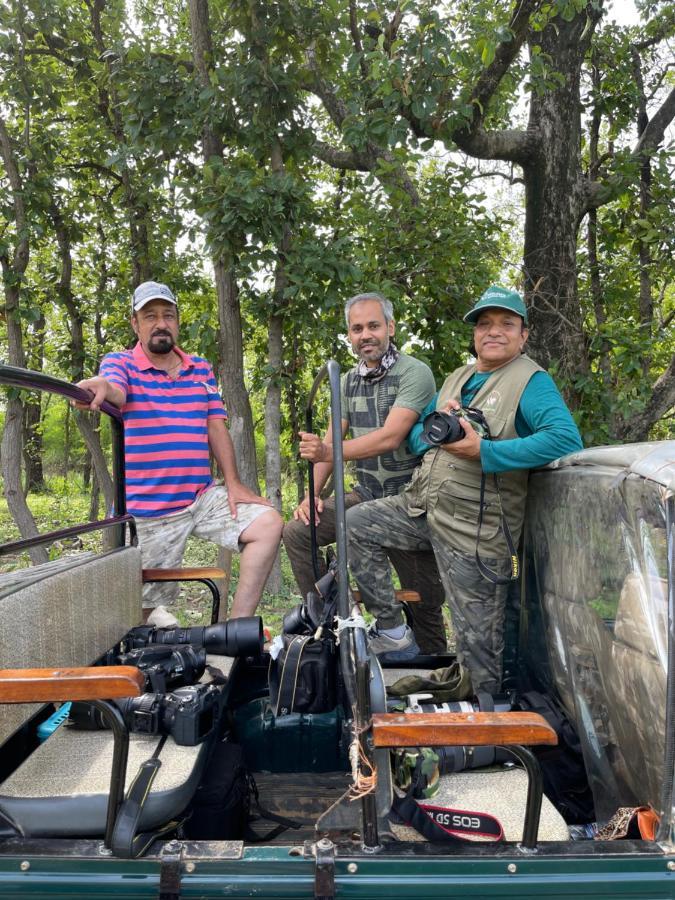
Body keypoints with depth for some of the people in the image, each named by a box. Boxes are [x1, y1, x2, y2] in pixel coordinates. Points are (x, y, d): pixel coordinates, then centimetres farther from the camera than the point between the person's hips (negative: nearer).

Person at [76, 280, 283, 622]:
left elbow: (216, 427, 8)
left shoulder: (201, 369, 12)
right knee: (141, 605, 1)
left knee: (269, 523, -15)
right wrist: (100, 387, -50)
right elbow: (115, 392, -24)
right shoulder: (119, 363, 0)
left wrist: (233, 483, -5)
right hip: (145, 508, -3)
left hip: (202, 497, 4)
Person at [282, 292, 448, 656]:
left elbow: (390, 437, -24)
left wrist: (328, 452, -35)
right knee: (297, 532, -9)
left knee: (425, 602, 1)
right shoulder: (348, 381, 10)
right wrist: (312, 494, -5)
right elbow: (331, 440, 8)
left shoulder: (415, 373, -12)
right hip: (365, 495, 6)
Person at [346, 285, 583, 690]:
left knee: (478, 637, 1)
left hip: (474, 528, -7)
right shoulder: (458, 379, 16)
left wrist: (483, 451, -27)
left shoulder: (531, 381, -8)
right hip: (424, 506, 7)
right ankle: (390, 627, 10)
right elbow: (414, 439, 17)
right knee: (357, 523, 2)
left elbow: (567, 439, -26)